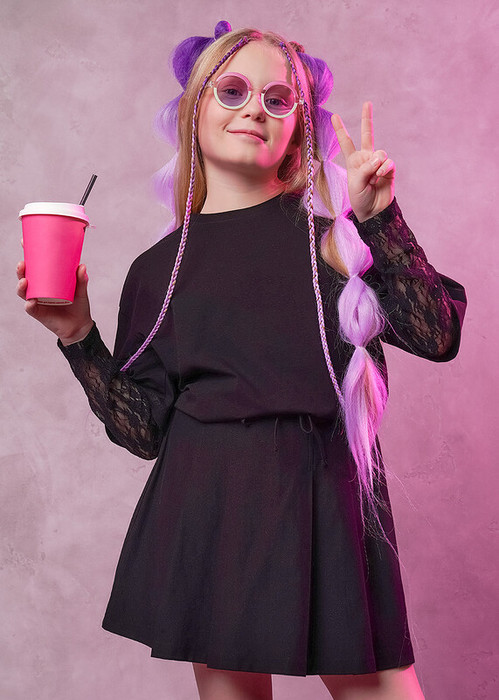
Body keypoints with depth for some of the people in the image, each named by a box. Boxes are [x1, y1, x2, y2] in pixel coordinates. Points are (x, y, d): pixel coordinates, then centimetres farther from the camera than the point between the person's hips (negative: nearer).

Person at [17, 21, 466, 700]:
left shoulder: (334, 230, 4)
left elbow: (438, 335, -7)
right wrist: (79, 337, -4)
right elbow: (145, 429, 4)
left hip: (327, 501, -1)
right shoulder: (160, 268, 7)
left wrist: (378, 218, -11)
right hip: (208, 509, 1)